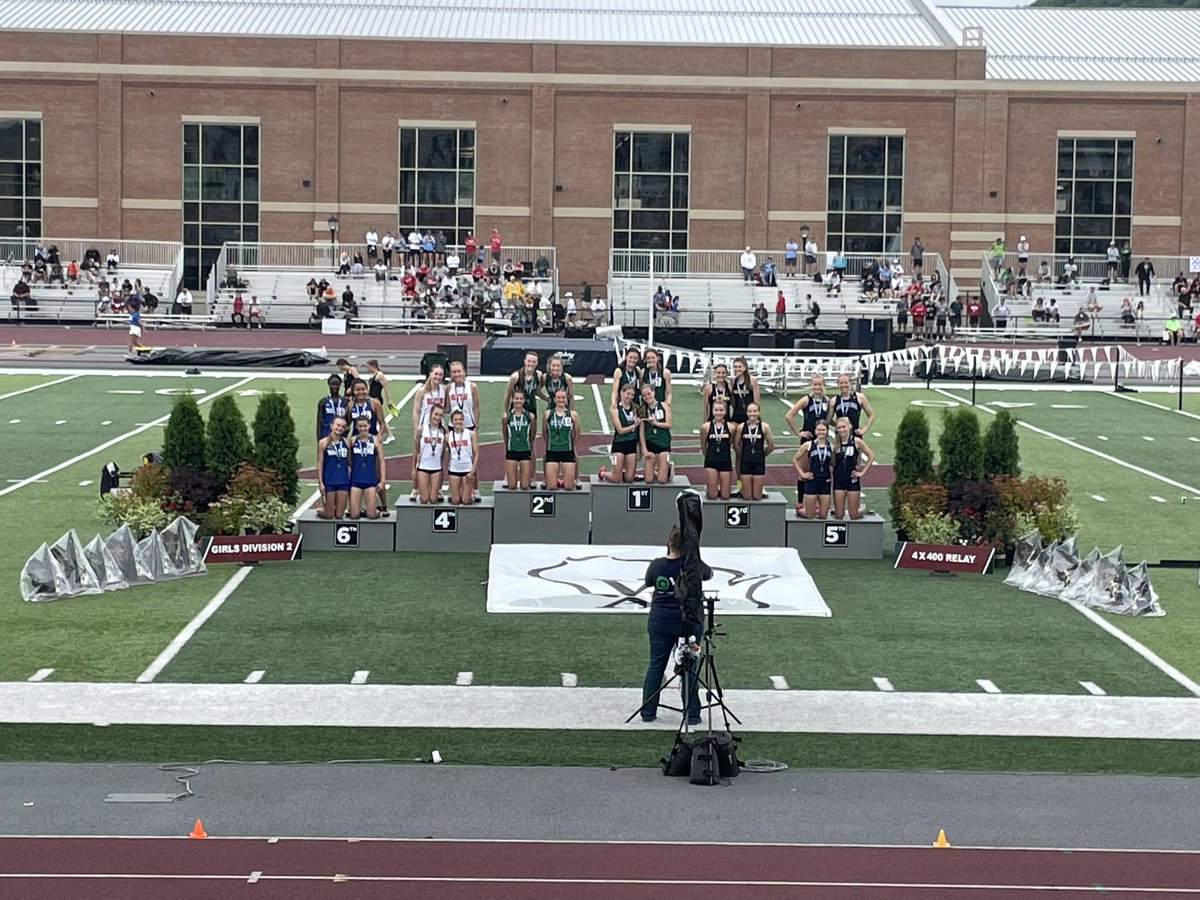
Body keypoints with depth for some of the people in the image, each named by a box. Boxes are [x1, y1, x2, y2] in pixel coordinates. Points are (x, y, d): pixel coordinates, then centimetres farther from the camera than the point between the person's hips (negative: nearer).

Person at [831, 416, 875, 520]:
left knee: (854, 515, 1)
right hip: (839, 480, 2)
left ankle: (862, 510, 33)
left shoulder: (856, 441, -5)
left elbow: (871, 456, -1)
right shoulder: (835, 443, 4)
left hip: (853, 480, -2)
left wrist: (863, 472, -3)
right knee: (838, 515, 0)